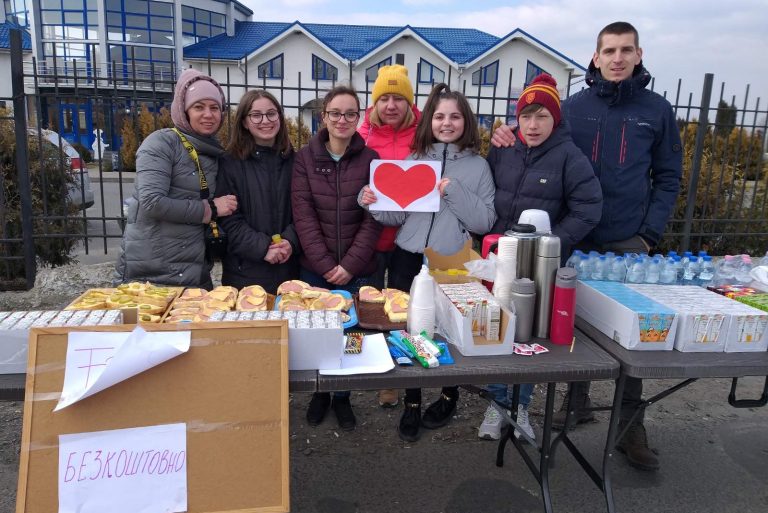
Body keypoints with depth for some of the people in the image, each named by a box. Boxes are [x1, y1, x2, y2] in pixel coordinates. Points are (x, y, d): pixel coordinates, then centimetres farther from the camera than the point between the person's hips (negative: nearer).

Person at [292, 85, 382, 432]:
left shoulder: (370, 159, -1)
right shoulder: (305, 157, 0)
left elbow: (374, 218, -4)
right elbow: (303, 214, -6)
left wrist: (350, 265, -12)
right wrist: (325, 264, -13)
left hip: (358, 271, 0)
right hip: (314, 269, 1)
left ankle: (342, 397, 32)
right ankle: (320, 394, 35)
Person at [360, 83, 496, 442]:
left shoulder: (478, 166, 2)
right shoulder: (413, 160, 6)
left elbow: (484, 222, -5)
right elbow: (398, 216, 4)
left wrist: (453, 191, -16)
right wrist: (375, 204, -15)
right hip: (408, 259, 2)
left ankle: (449, 396, 34)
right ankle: (412, 403, 26)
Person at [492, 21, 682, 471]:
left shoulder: (657, 110, 4)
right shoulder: (573, 107, 4)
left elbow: (668, 178, 6)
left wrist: (651, 233, -5)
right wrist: (510, 137, -13)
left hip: (628, 243, -1)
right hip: (574, 237, 1)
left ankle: (631, 425, 14)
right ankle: (577, 400, 30)